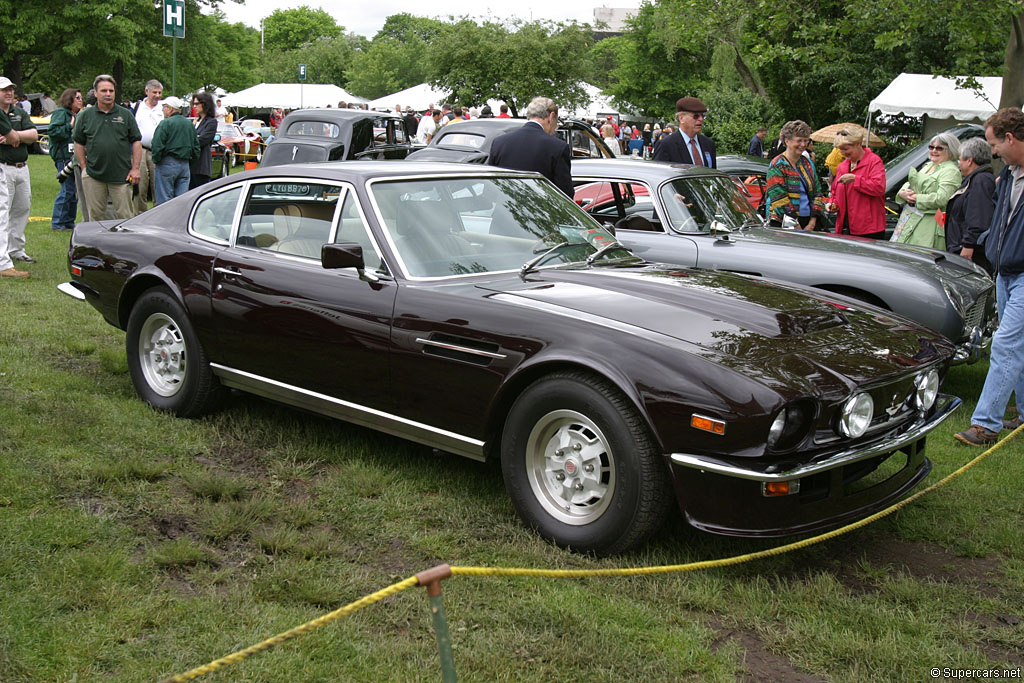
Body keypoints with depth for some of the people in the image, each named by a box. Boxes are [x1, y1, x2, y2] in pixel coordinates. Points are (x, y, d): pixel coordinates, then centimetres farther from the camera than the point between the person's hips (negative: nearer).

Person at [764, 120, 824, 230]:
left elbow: (817, 192, 16)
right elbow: (779, 199, -12)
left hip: (807, 221, 6)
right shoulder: (777, 166, -5)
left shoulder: (808, 164, 16)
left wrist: (812, 223, 3)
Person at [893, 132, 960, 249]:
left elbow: (941, 199, -20)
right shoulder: (928, 166, 20)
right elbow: (908, 183, 23)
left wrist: (916, 198, -13)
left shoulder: (951, 171, -8)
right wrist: (903, 193, -2)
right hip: (908, 219, 9)